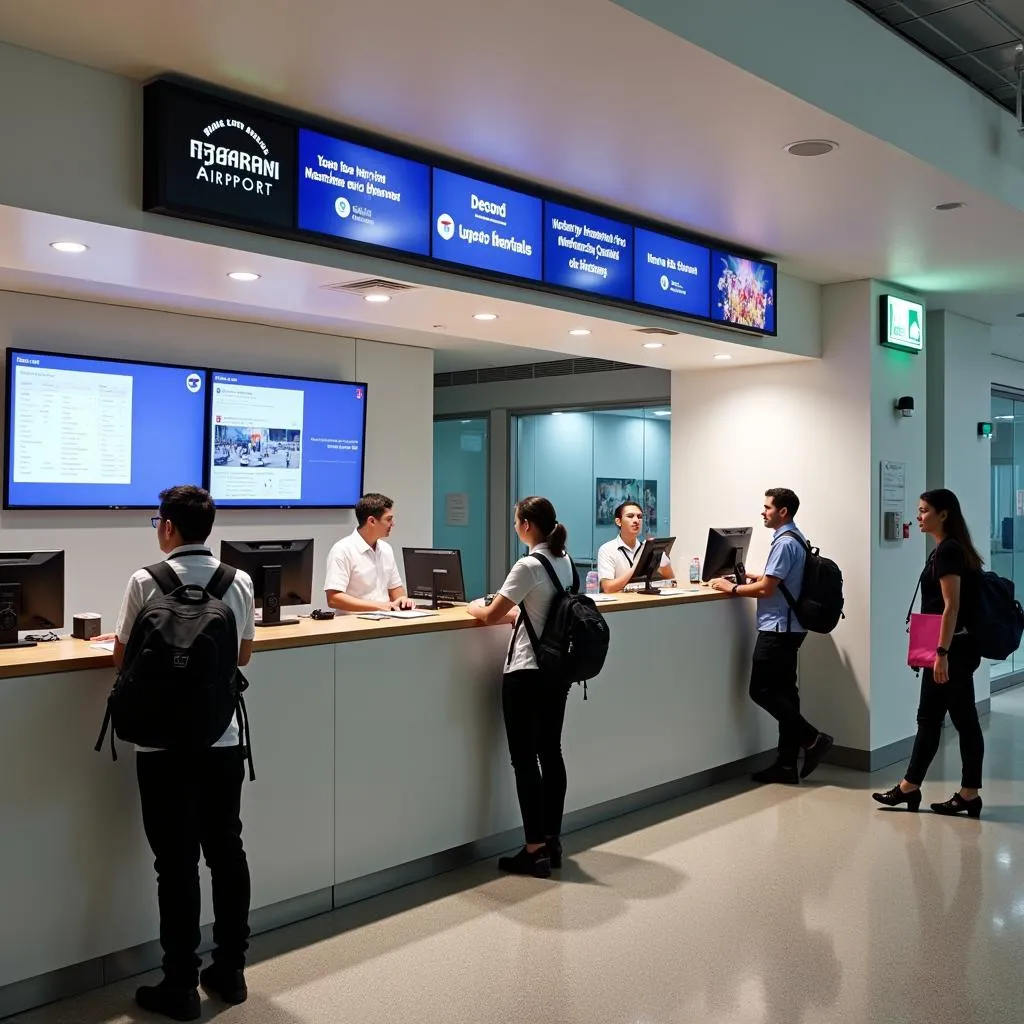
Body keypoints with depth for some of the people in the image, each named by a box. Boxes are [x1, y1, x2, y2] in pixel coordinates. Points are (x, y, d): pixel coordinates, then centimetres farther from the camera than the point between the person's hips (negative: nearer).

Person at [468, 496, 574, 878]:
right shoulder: (565, 561, 7)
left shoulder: (528, 566, -18)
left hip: (526, 674, -8)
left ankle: (535, 850, 4)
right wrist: (512, 611, 13)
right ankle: (552, 843, 20)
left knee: (524, 759, 0)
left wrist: (476, 607, 5)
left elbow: (490, 616, -14)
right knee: (551, 753, 13)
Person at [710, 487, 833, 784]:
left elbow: (766, 590, -18)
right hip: (786, 628, 10)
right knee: (783, 692, 8)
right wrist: (755, 577, 18)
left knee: (762, 691, -6)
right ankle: (787, 764, 10)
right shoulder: (793, 539, 16)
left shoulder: (785, 543, -16)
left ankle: (812, 739, -3)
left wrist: (731, 588, -8)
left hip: (778, 629, -10)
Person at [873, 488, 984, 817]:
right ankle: (909, 787, 17)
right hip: (954, 647, 10)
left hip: (954, 650, -10)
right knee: (929, 717, 11)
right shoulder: (948, 549, 14)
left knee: (963, 719, 0)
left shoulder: (947, 551, -16)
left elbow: (952, 606, -21)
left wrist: (942, 653, -23)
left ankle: (970, 795, 10)